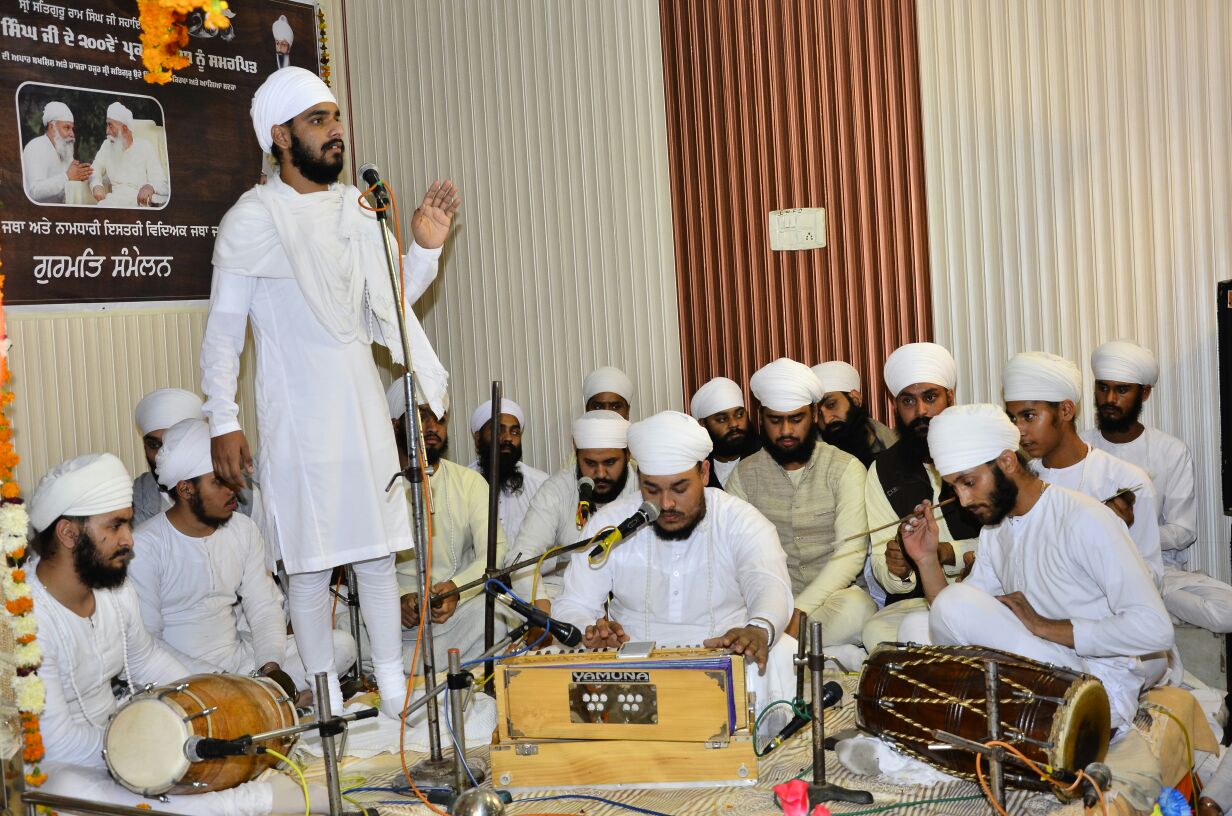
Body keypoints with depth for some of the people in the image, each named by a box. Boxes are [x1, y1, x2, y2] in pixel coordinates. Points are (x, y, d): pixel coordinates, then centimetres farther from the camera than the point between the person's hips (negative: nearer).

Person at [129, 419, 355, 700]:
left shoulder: (244, 529, 6)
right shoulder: (145, 547, -13)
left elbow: (264, 606, 6)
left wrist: (271, 666, -13)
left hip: (240, 655, 6)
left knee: (342, 645, -9)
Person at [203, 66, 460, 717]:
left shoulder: (356, 208, 9)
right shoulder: (253, 219, -8)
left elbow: (390, 303, 14)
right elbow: (223, 329, -7)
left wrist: (425, 248, 0)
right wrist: (223, 424, -13)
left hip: (363, 409, 5)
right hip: (296, 417, -5)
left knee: (378, 553, 10)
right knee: (309, 564, 3)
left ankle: (394, 686, 20)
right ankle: (328, 700, 15)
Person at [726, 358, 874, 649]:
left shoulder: (845, 469, -2)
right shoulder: (745, 475, 8)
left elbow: (850, 553, -12)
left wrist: (799, 611, -26)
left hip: (834, 594, -2)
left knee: (855, 608, -37)